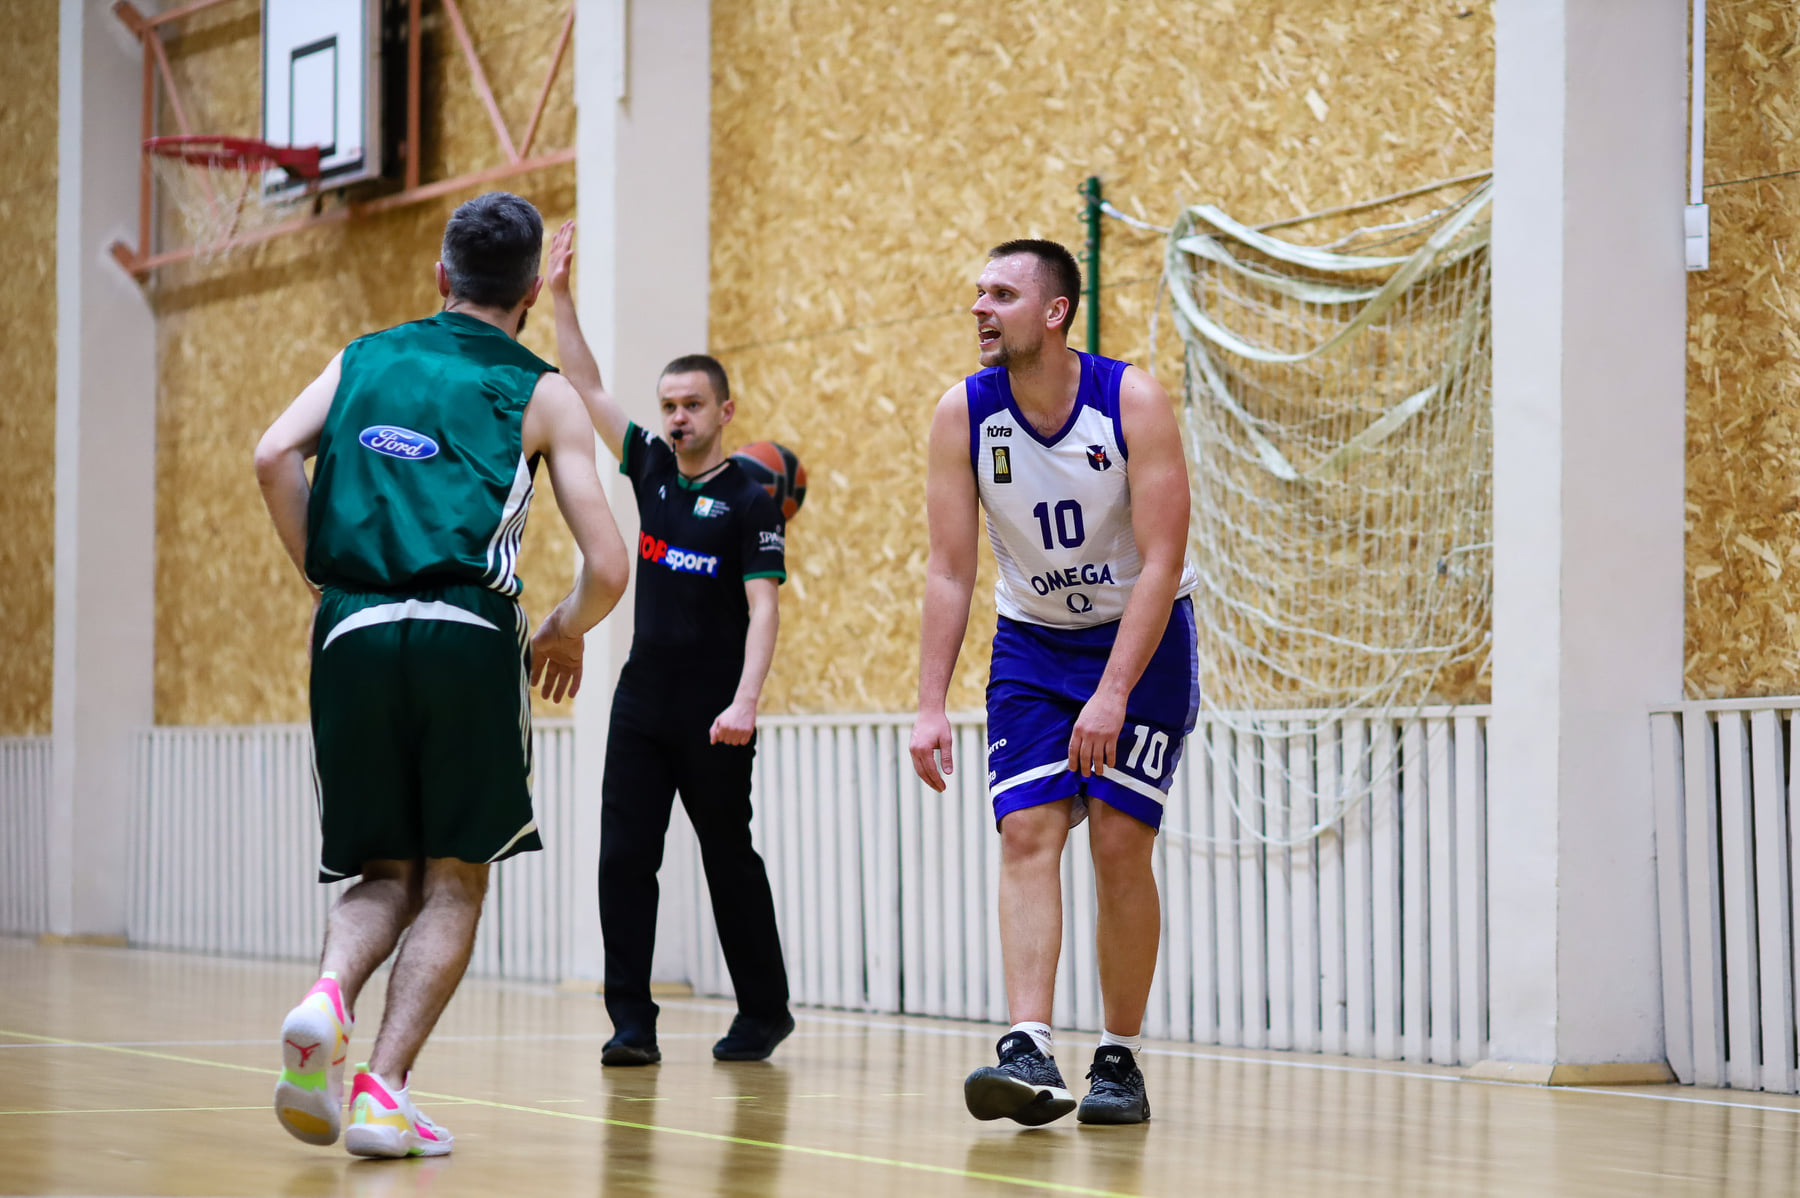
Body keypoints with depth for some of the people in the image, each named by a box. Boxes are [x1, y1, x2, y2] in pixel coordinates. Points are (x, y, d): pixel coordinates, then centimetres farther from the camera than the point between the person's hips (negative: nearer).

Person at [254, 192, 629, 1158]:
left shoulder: (364, 358, 19)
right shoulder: (540, 393, 11)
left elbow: (275, 456, 0)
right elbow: (606, 566, 3)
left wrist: (323, 579, 10)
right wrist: (564, 634, 23)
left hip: (354, 634, 3)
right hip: (467, 636, -3)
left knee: (387, 874, 15)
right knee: (453, 881, 9)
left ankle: (328, 996, -16)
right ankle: (384, 1092, -4)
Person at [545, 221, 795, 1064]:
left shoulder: (750, 500, -8)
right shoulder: (651, 468, 8)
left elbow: (764, 606, -14)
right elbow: (587, 389, 10)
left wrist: (745, 701, -25)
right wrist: (560, 296, 2)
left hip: (711, 717, -5)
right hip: (641, 703, 5)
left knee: (731, 862, 5)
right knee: (624, 858, -4)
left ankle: (763, 1011, 20)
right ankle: (631, 1020, -2)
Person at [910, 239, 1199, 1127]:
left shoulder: (1131, 401, -21)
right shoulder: (962, 414, -12)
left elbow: (1161, 563, -22)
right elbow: (949, 572, -9)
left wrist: (1113, 695, -29)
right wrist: (929, 706, -16)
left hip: (1142, 636, -2)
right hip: (1032, 644, 3)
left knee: (1119, 842, -8)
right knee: (1028, 832, -13)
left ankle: (1120, 1059, 4)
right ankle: (1029, 1051, -21)